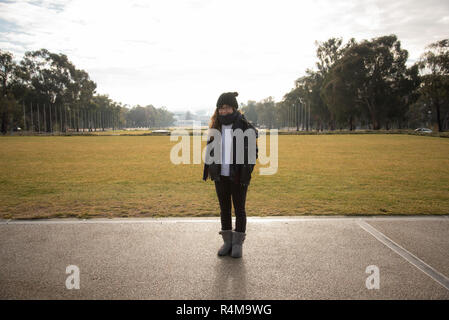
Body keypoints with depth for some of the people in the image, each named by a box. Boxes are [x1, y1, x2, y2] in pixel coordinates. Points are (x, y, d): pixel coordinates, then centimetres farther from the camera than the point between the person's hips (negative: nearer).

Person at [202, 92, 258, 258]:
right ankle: (227, 241, 26)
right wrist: (207, 170, 8)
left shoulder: (246, 127, -7)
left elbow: (253, 151, -7)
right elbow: (209, 149, 14)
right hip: (220, 176, 4)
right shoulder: (215, 127, 7)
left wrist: (246, 173, -13)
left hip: (238, 176, -4)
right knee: (224, 208, 13)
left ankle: (238, 243, 19)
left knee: (239, 209, 7)